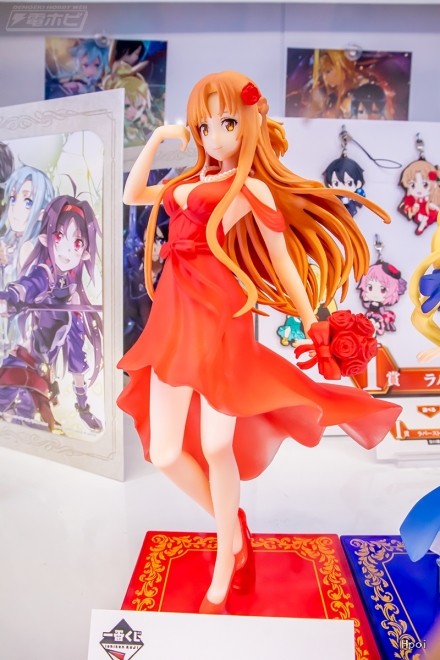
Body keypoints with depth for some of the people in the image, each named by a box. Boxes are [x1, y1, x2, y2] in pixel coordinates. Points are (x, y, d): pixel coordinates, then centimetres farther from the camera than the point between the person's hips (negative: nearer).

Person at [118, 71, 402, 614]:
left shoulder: (252, 187, 3)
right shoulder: (191, 182, 23)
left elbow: (283, 260, 3)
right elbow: (132, 194, 30)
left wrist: (311, 325, 4)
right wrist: (156, 139, 23)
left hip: (219, 317, -7)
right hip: (174, 320, 7)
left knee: (216, 446, 2)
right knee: (164, 453, 7)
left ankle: (222, 579, 26)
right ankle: (233, 533, 33)